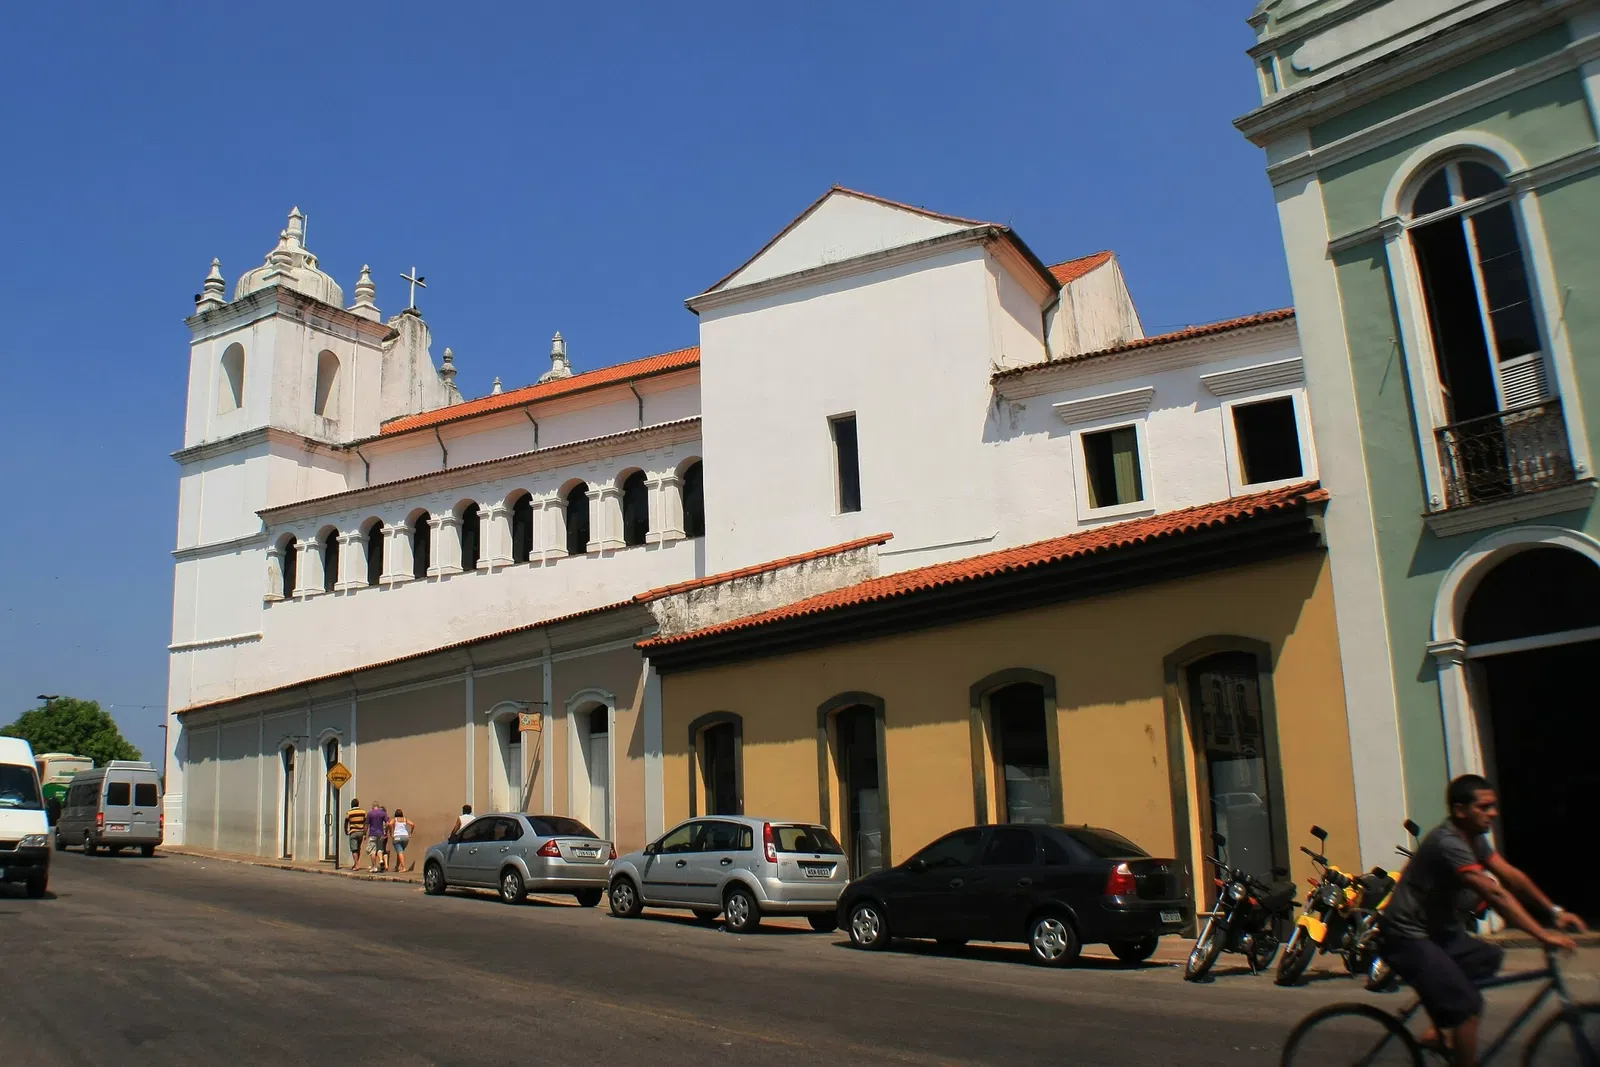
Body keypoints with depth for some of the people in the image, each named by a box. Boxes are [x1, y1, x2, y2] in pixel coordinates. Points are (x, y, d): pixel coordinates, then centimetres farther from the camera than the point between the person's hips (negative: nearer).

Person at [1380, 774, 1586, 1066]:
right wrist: (1543, 935, -32)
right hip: (1408, 937, -10)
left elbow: (1512, 876, 3)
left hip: (1439, 929, 10)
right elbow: (1494, 893, -31)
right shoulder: (1448, 842, -25)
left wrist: (1555, 911, -5)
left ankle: (1443, 1031, 16)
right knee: (1466, 1004, -17)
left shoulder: (1474, 837, 6)